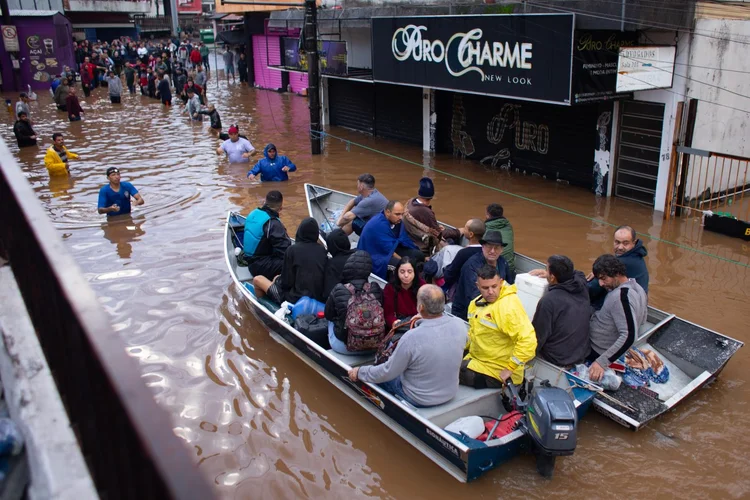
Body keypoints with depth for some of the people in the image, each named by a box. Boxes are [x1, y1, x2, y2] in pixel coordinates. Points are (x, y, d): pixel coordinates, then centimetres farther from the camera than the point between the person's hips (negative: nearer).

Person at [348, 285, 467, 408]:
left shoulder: (412, 338, -33)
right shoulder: (460, 325, -19)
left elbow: (387, 373, -18)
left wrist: (360, 372, -3)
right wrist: (423, 320, 14)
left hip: (420, 400, -5)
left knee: (380, 376, 22)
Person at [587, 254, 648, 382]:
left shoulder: (621, 296, -30)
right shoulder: (637, 287, -1)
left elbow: (629, 336, -35)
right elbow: (642, 319, 15)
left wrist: (602, 362, -35)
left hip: (596, 351, -10)